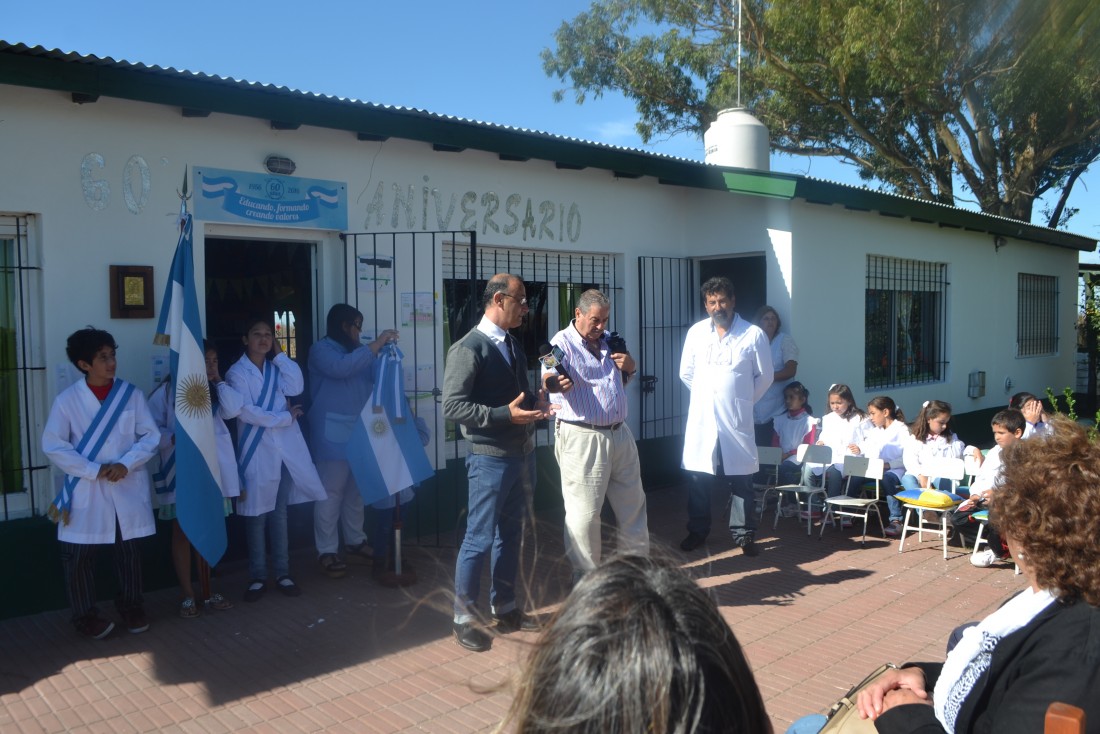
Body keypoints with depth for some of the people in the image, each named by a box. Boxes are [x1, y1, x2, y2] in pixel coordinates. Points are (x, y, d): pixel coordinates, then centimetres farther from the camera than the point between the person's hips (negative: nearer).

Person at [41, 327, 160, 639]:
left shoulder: (131, 393, -1)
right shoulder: (67, 399, -5)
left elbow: (151, 435, -1)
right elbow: (53, 446, -8)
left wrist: (125, 464, -15)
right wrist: (95, 470, -14)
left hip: (128, 488, 1)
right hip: (85, 491, -1)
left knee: (129, 551, 11)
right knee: (78, 555, 6)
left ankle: (131, 605, 31)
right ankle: (85, 615, 25)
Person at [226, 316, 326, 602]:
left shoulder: (276, 368, 14)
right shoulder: (237, 373, -2)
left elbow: (296, 388, -5)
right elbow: (246, 412, -14)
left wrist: (280, 355, -1)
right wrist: (285, 417, -10)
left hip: (285, 449, 4)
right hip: (256, 451, -4)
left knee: (279, 514, 10)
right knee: (257, 516, 1)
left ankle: (282, 574, 16)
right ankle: (258, 578, 12)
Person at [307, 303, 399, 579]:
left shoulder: (356, 350, 16)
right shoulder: (321, 350, -6)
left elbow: (375, 375, 18)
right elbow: (341, 368, -24)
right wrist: (376, 344, -21)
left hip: (358, 430, 7)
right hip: (333, 432, -7)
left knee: (356, 488, 12)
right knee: (331, 492, -5)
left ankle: (355, 541, 24)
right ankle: (327, 552, 1)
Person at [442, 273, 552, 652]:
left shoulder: (514, 344, 12)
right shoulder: (468, 348, -15)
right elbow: (452, 406, -20)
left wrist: (536, 400, 0)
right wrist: (506, 415, -26)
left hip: (523, 454, 8)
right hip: (490, 458, -8)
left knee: (510, 534, 16)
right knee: (479, 538, 1)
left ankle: (505, 608, 30)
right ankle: (464, 617, 16)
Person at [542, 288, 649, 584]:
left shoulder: (610, 341, 12)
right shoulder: (562, 343, -9)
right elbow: (551, 377, -26)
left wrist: (628, 369, 2)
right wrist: (552, 383, -49)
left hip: (620, 434, 7)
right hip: (582, 439, -7)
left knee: (633, 506, 17)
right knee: (584, 514, -2)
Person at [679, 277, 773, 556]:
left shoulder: (753, 334, -4)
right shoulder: (696, 332, 3)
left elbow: (765, 376, 5)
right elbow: (686, 373, 13)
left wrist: (743, 400, 9)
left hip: (736, 421, -2)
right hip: (701, 419, 2)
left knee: (741, 480, 4)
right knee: (698, 478, 8)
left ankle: (743, 534, 17)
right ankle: (697, 531, 22)